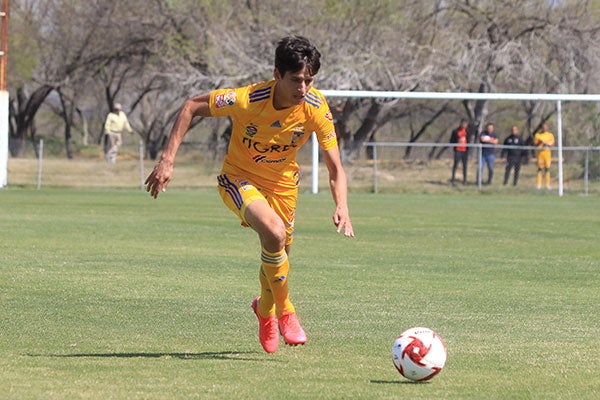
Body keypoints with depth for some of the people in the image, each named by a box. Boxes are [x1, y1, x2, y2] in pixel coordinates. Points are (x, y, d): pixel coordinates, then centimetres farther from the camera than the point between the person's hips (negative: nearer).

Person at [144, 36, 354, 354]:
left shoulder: (316, 107, -22)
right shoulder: (247, 100, -31)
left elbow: (334, 166, -16)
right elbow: (191, 107, -18)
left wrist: (342, 207, -33)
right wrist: (167, 161, -22)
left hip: (283, 183, 4)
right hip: (239, 179, -4)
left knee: (278, 257, 14)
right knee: (275, 232, -31)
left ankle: (265, 310, 50)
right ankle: (285, 312, -10)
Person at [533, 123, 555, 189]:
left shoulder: (550, 135, 10)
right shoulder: (537, 135, 10)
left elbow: (552, 144, 5)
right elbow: (534, 144, 9)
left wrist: (547, 144, -13)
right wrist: (539, 142, -11)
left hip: (547, 153, 0)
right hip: (540, 152, 0)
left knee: (547, 168, -3)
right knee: (540, 168, -4)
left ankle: (547, 184, -1)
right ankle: (539, 184, -3)